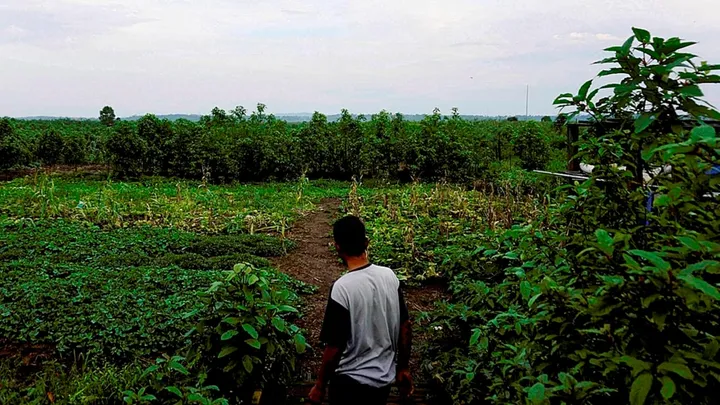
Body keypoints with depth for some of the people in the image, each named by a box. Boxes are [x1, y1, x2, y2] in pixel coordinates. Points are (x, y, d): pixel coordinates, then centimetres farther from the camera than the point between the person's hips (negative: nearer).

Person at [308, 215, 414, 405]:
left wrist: (320, 386, -5)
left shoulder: (342, 288, -25)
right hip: (385, 376, 5)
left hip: (351, 381, -5)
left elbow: (334, 348, -20)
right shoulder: (390, 276, -8)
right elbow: (405, 327, 0)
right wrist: (403, 368, 13)